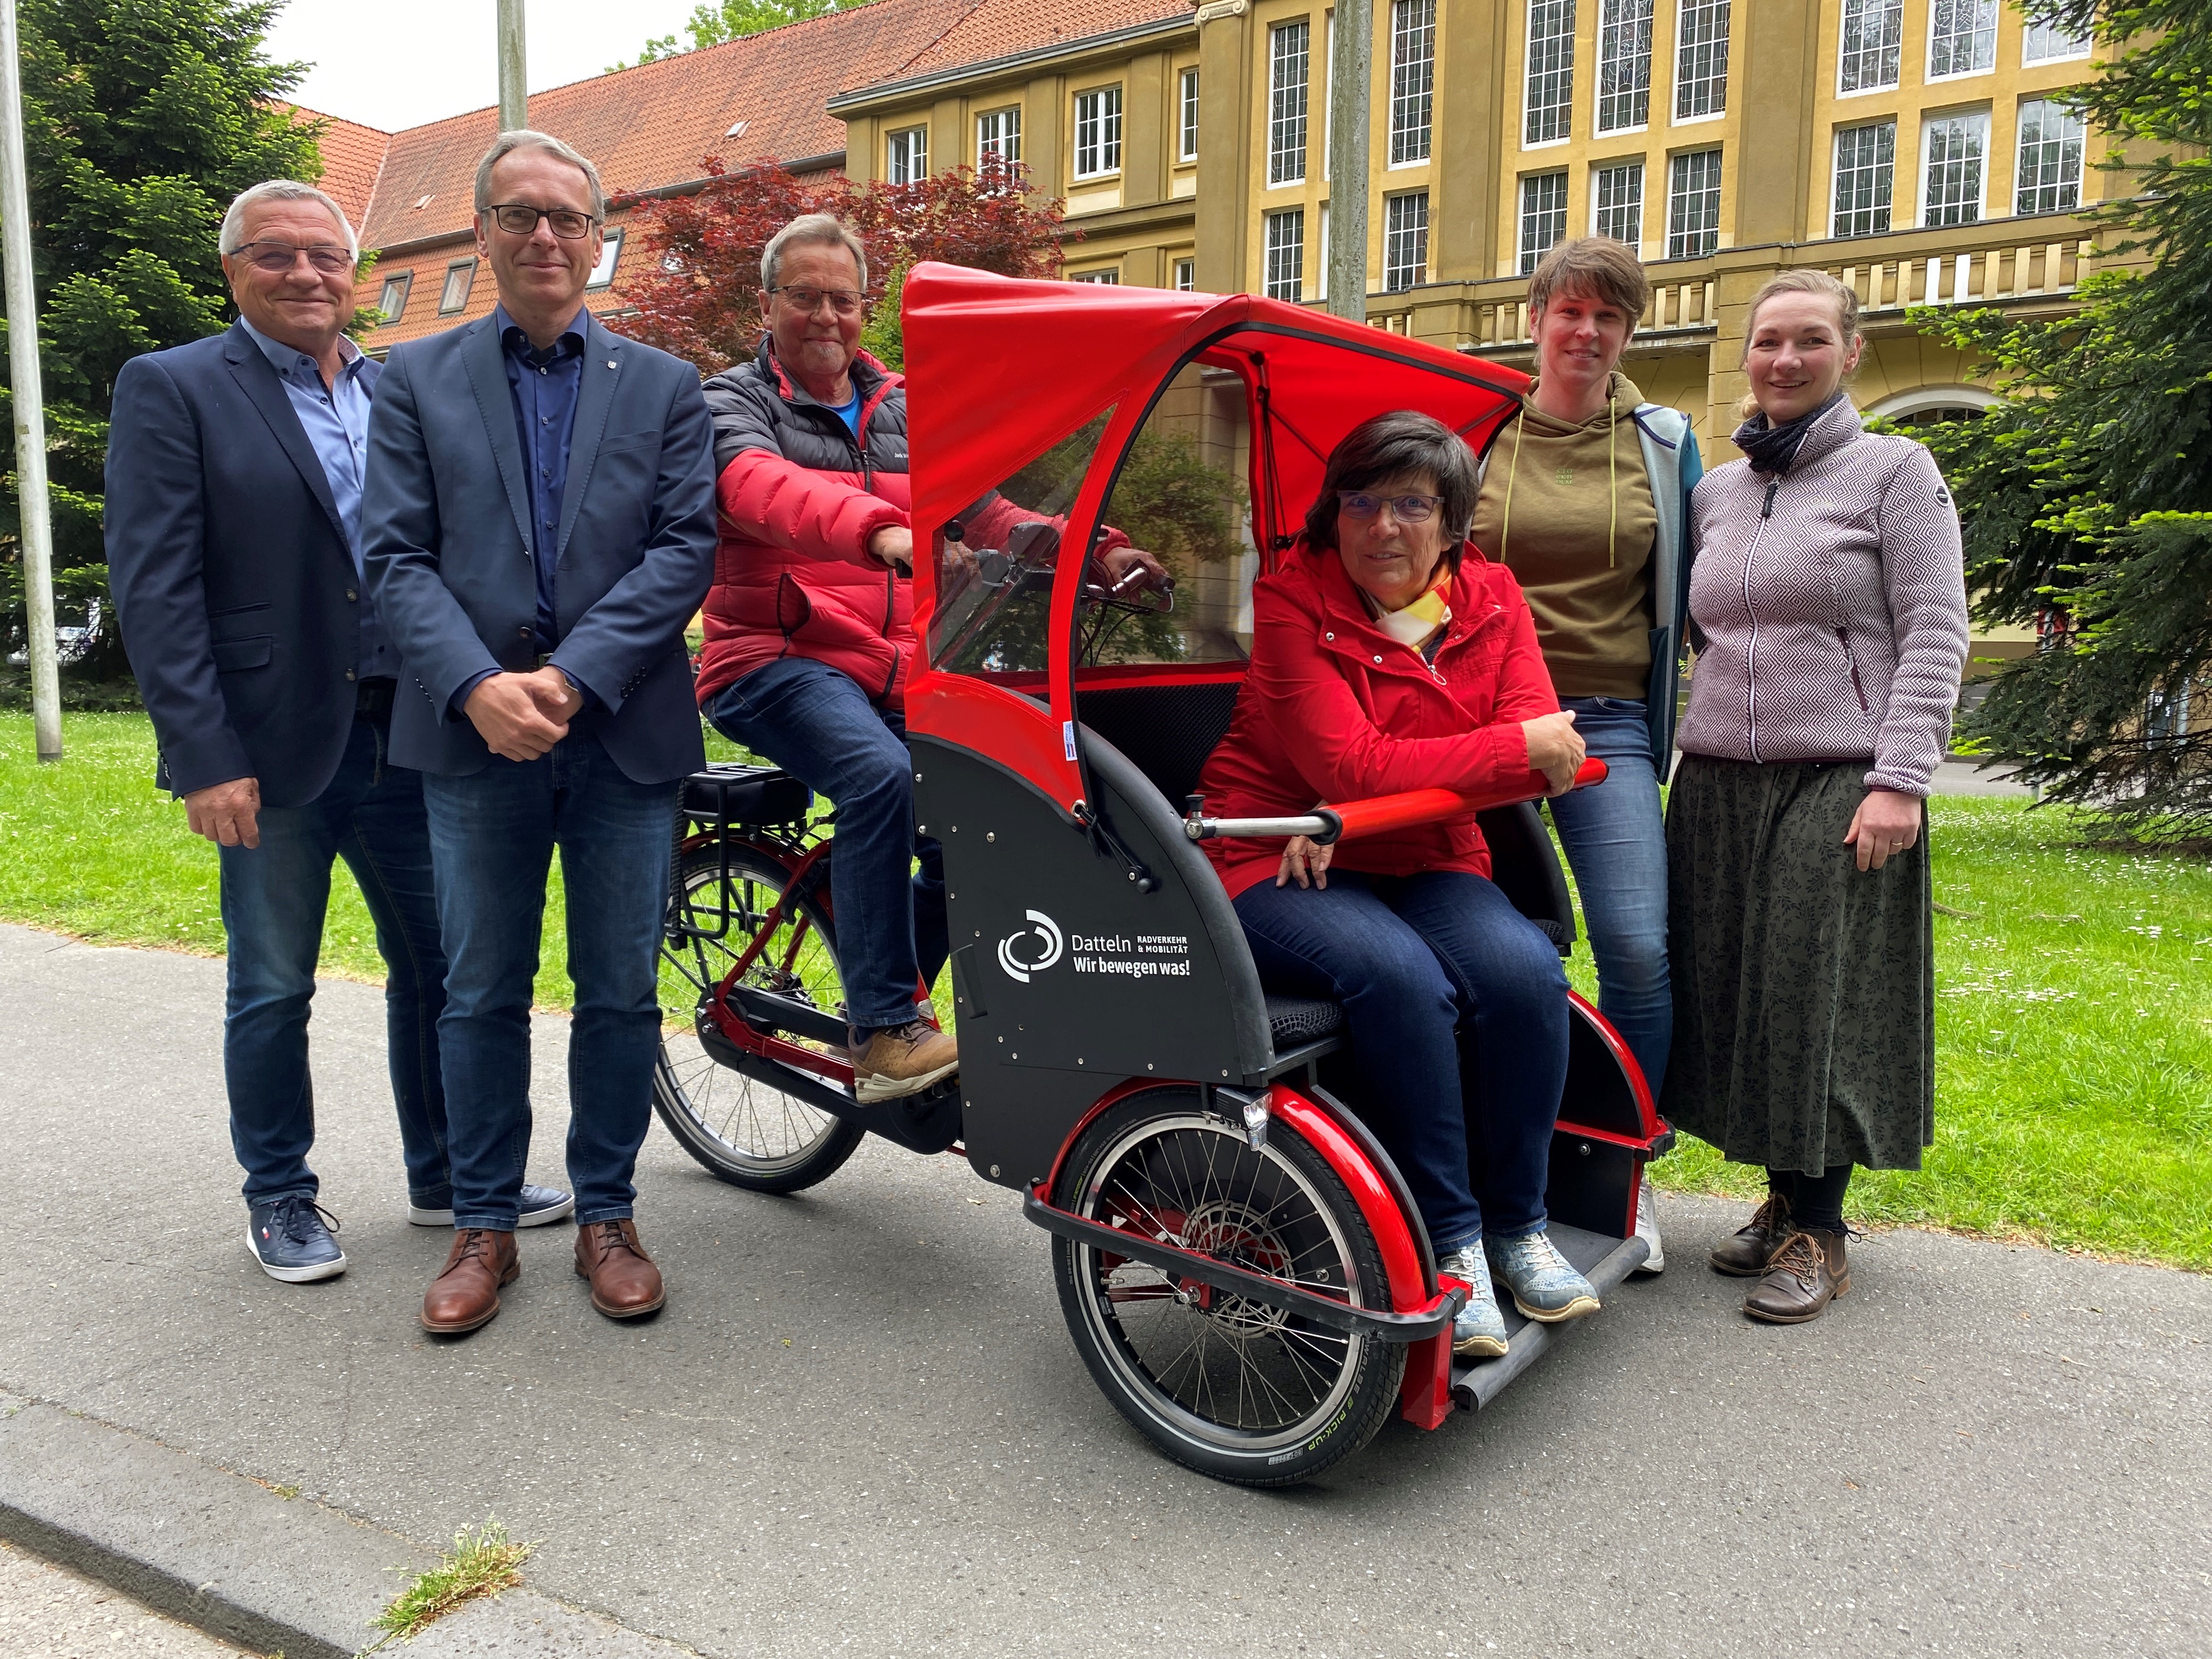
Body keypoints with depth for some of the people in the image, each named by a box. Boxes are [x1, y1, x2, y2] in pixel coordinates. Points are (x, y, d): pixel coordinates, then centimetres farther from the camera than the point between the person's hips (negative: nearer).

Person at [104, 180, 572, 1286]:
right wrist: (203, 758, -16)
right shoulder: (171, 389, -2)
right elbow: (154, 588, -9)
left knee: (438, 968, 11)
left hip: (404, 737, 4)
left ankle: (446, 1176, 28)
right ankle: (279, 1199, 27)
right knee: (272, 992, 9)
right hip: (271, 750, -4)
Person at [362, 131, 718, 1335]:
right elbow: (397, 558, 0)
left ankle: (606, 1216, 22)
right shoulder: (417, 380, 8)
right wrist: (478, 688, -17)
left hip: (624, 732, 0)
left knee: (621, 995, 7)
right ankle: (483, 1226, 23)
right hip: (472, 734, 0)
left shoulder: (664, 386, 9)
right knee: (480, 995, 9)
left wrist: (572, 677, -14)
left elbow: (685, 550, -2)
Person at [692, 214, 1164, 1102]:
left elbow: (983, 512, 12)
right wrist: (881, 530, -42)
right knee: (882, 777, -32)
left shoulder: (902, 411, 20)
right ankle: (887, 1028, -23)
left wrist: (1094, 550, -7)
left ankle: (879, 1026, 12)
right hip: (776, 661, -5)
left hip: (894, 671, 6)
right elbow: (763, 486, -22)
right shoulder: (734, 401, 1)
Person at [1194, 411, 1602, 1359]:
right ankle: (1449, 1242, -15)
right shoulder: (1294, 602, -8)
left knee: (1526, 971, -24)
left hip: (1424, 860, 4)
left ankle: (1517, 1225, -3)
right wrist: (1518, 746, -16)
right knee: (1400, 978, -32)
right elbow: (1352, 764, -18)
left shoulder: (1491, 598, 5)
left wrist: (1361, 809, -19)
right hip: (1279, 865, -4)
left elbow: (1542, 753, -7)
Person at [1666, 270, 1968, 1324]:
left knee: (1821, 999, -4)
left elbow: (1934, 635, -5)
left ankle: (1818, 1233, 9)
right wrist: (1670, 756, 9)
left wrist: (1900, 779, -15)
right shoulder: (1715, 491, 15)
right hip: (1717, 783, 5)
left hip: (1841, 782, -5)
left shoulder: (1894, 470, 1)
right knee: (1730, 992, 5)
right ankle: (1781, 1200, 20)